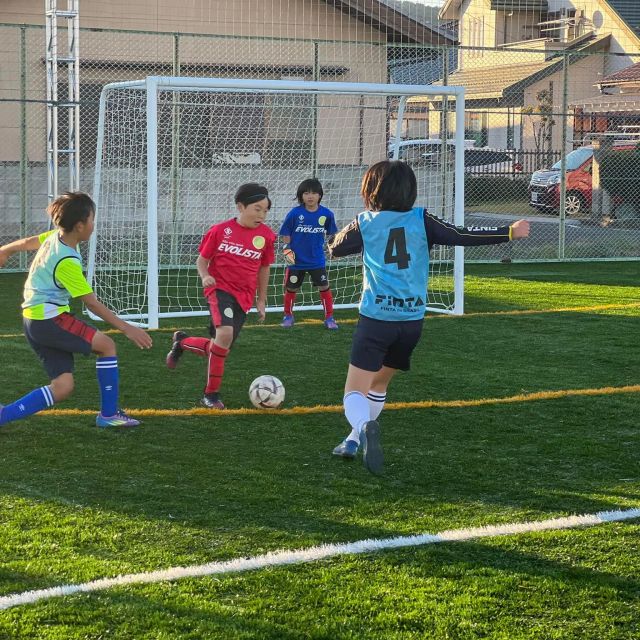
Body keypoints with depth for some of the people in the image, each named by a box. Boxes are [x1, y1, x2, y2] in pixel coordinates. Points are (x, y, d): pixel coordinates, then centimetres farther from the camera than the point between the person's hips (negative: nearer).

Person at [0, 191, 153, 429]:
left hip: (35, 321, 10)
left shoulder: (54, 237, 6)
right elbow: (92, 303, -17)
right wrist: (127, 328, -13)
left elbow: (26, 243, 28)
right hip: (49, 318, -10)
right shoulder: (67, 261, -20)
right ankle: (109, 413, 5)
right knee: (106, 345, -4)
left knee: (62, 387, 2)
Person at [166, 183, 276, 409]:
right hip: (220, 288, -4)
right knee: (225, 334, -30)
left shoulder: (266, 235, 2)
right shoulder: (220, 230, -5)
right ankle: (211, 394, -11)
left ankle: (182, 341, 37)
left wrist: (261, 300, 20)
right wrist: (205, 276, -15)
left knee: (220, 349, 5)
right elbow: (202, 259, 5)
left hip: (243, 297, 5)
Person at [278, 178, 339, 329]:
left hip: (317, 260, 1)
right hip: (296, 260, 0)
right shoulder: (294, 213, -10)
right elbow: (286, 234, -2)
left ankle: (329, 317, 11)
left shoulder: (326, 214, -6)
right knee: (291, 288, 10)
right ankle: (288, 316, 28)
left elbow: (331, 234, 9)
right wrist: (287, 249, -10)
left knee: (324, 287, -1)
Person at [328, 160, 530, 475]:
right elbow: (461, 235, -4)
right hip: (412, 320, 3)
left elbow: (335, 248, 13)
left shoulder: (365, 223, -2)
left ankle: (365, 427, -35)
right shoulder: (420, 220, 0)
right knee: (379, 381, 25)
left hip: (375, 317, -3)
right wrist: (510, 232, 2)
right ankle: (355, 441, 31)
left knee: (355, 392, -5)